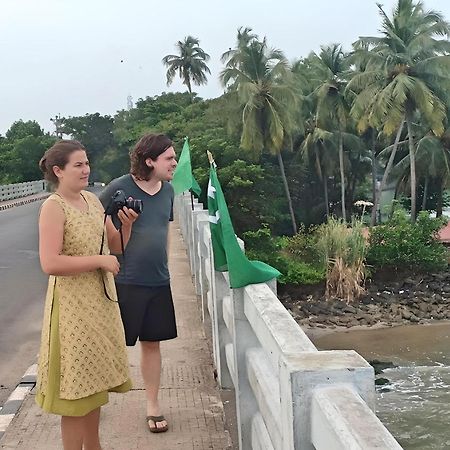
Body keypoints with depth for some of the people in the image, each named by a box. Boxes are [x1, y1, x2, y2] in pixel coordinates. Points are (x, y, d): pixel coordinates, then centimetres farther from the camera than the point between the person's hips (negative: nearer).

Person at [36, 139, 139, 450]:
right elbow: (50, 264, -26)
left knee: (93, 380, 18)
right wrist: (100, 260, -21)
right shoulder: (54, 207, -16)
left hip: (101, 301, 8)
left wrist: (126, 225, -5)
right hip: (73, 306, -7)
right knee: (77, 386, 2)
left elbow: (116, 246, 14)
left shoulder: (92, 200, 6)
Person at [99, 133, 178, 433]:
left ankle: (153, 405, 26)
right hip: (124, 282, -5)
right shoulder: (120, 188, -14)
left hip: (158, 282, 5)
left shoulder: (168, 190, 5)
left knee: (152, 342, 13)